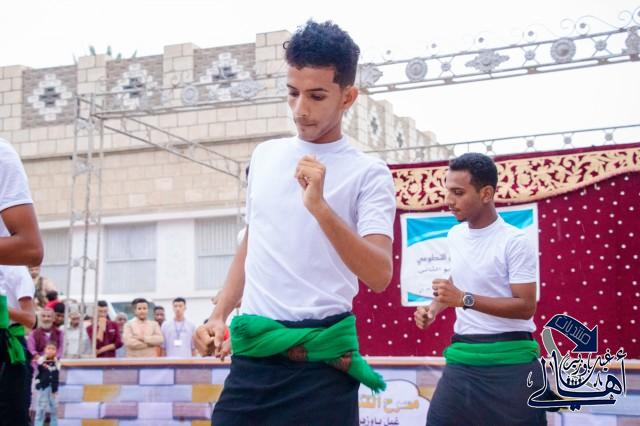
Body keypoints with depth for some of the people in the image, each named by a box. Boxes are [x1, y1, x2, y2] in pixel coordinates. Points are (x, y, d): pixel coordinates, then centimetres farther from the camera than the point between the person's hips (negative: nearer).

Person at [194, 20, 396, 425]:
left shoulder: (368, 173, -6)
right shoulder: (265, 155, 11)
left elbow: (379, 275, -17)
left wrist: (319, 206, -26)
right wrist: (219, 315, 10)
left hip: (321, 359, -4)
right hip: (251, 352, 5)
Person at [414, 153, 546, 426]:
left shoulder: (514, 241, -13)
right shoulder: (454, 236, 9)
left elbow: (525, 307, -16)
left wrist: (465, 300, -23)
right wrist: (434, 308, 7)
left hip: (510, 358, -6)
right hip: (462, 354, 6)